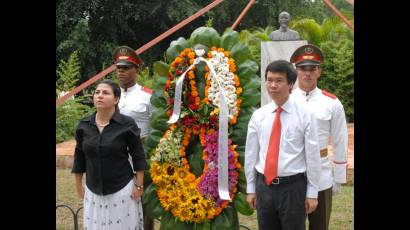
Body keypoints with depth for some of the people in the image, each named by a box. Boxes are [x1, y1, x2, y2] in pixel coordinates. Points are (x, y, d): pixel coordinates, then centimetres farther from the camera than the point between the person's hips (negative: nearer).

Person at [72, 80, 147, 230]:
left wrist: (139, 185, -7)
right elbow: (79, 158, 8)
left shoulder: (127, 124, -10)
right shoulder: (84, 125, -1)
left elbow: (138, 157, -6)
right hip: (93, 191, 3)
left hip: (122, 190, -3)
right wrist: (79, 186, 12)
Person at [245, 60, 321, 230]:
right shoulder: (258, 115, 2)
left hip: (293, 187, -3)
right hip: (264, 186, 3)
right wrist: (250, 188, 9)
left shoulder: (304, 115, -6)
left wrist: (312, 193, -5)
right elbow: (250, 154, 7)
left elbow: (312, 156, -5)